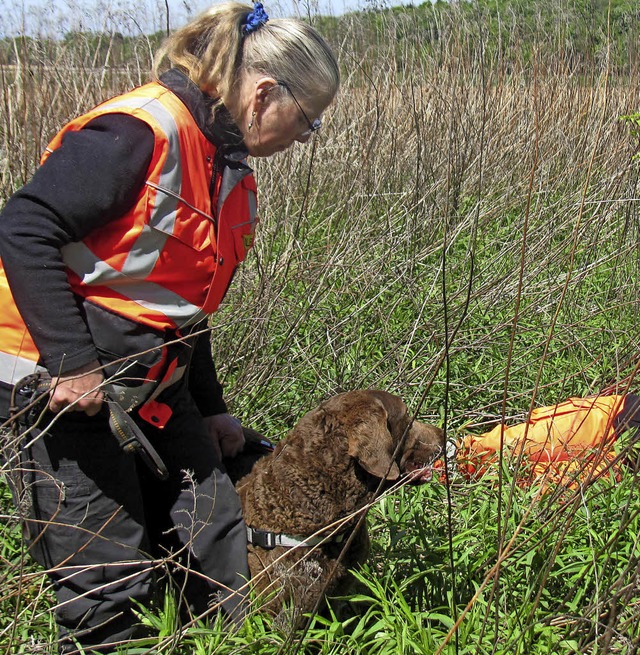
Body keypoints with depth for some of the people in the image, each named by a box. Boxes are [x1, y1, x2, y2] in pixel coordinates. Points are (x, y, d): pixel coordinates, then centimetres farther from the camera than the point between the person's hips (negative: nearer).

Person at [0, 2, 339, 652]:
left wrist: (209, 409, 20)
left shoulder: (231, 171, 11)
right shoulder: (142, 130, -18)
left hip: (152, 381, 9)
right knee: (111, 575, -1)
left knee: (215, 538, 9)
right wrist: (72, 362, -25)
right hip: (62, 381, -9)